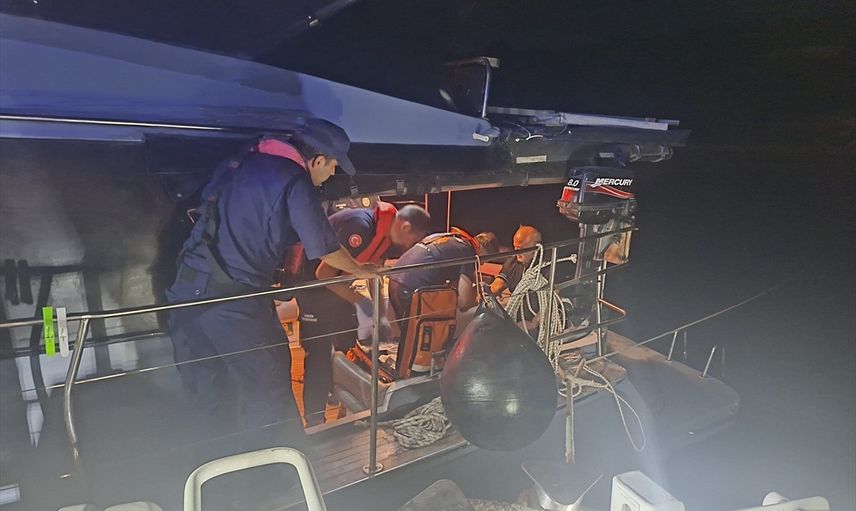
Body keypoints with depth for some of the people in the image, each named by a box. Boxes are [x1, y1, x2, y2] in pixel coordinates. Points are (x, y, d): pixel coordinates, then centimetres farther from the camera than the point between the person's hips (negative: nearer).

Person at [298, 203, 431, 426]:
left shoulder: (387, 234, -3)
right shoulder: (361, 226, -31)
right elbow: (324, 273, -29)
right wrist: (361, 302, -24)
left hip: (336, 284, 9)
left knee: (349, 349, 12)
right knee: (319, 354, -8)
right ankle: (314, 421, 4)